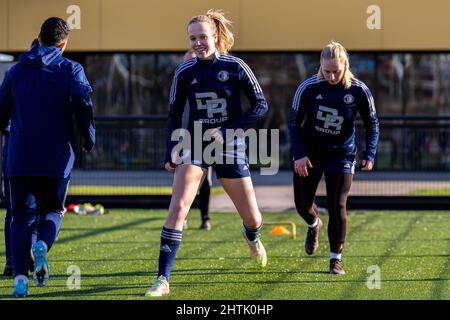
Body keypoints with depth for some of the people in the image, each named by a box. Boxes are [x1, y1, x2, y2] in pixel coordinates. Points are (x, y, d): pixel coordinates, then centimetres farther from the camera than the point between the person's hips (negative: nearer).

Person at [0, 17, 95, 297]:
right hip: (57, 158, -2)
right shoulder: (71, 70, 0)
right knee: (52, 210, 15)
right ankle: (42, 245, -17)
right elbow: (83, 104, -13)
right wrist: (89, 140, 1)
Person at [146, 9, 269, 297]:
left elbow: (261, 105, -5)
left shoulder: (235, 67, -8)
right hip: (194, 146, 0)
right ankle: (163, 280, -20)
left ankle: (252, 236, 49)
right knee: (177, 209, -20)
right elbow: (174, 115, 8)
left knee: (252, 218, 8)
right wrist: (170, 153, 0)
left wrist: (227, 130, -14)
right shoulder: (185, 72, -2)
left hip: (229, 148, 0)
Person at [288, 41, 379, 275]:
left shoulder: (358, 90, -14)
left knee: (337, 206, -8)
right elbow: (294, 122, -5)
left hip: (341, 154, -1)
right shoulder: (308, 87, -15)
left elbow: (372, 123, 1)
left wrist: (369, 155, -7)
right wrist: (298, 155, -12)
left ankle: (336, 258, 7)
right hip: (310, 152, 1)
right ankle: (314, 225, 42)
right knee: (302, 204, 5)